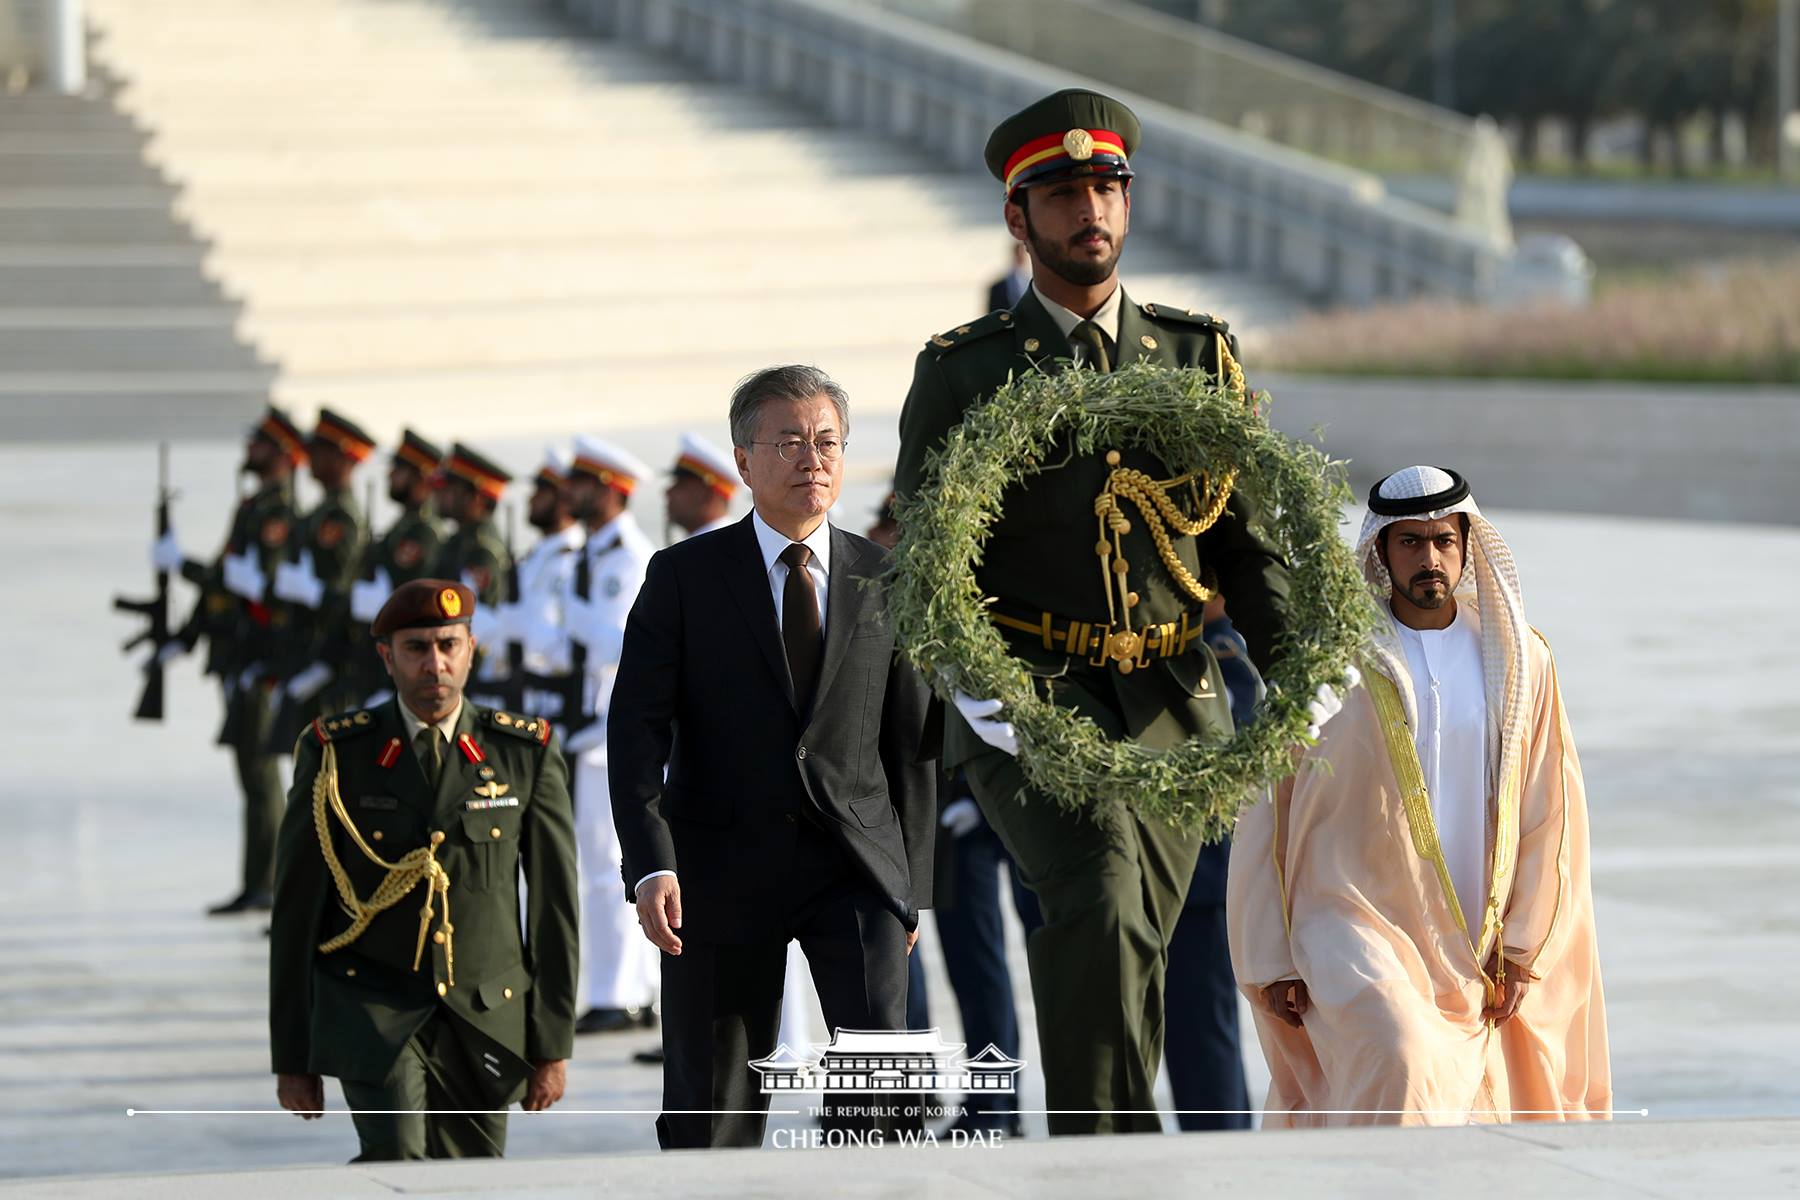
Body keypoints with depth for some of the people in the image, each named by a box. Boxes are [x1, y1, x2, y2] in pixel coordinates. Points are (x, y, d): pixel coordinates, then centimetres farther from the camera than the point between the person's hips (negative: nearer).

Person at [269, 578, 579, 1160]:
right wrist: (291, 1054, 1)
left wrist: (553, 1043, 2)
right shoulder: (334, 755, -1)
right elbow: (295, 910, 2)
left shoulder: (527, 755, 2)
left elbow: (554, 904, 5)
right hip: (372, 1012, -2)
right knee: (398, 1159, -25)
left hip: (486, 1019, 2)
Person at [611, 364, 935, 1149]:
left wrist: (913, 885, 9)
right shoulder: (684, 578, 1)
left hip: (856, 860, 1)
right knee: (710, 1113, 2)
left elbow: (910, 740, 12)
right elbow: (636, 730, -6)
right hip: (724, 867, -1)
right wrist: (651, 865, -19)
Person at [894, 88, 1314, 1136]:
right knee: (1099, 899, -26)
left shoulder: (1200, 359, 12)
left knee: (1130, 953, 6)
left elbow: (1248, 537, 13)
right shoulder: (963, 374, 3)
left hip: (1171, 706, 4)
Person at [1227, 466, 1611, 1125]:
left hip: (1466, 942, 4)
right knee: (1398, 1068, -29)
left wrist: (1521, 947, 0)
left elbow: (1548, 814, 7)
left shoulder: (1518, 663, 7)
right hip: (1350, 916, -4)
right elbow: (1268, 810, 1)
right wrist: (1272, 961, -2)